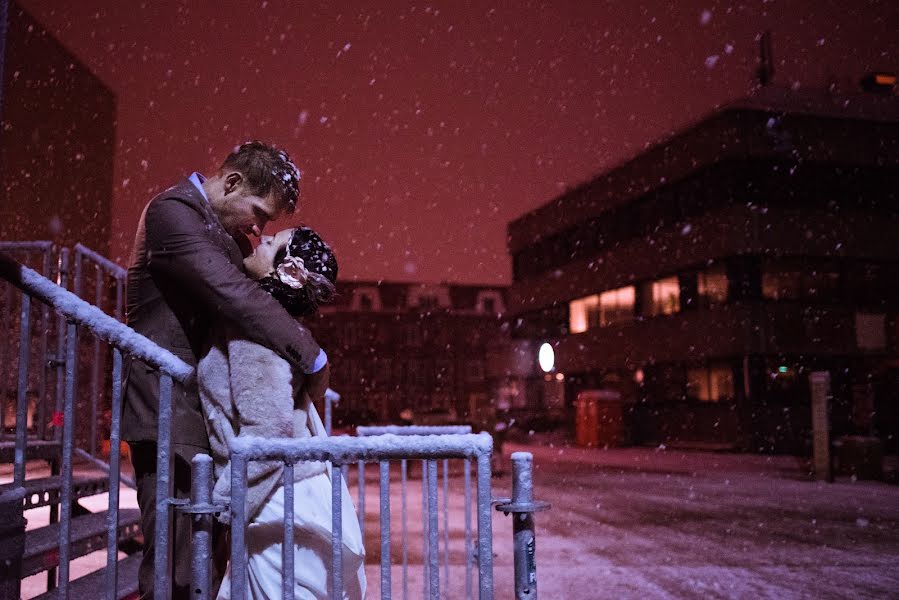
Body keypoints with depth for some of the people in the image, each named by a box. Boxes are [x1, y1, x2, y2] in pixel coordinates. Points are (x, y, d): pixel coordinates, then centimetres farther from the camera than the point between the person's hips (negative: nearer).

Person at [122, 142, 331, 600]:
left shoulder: (226, 230, 15)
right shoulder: (173, 210, -14)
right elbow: (233, 296, -25)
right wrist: (312, 356, -21)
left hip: (205, 414, 10)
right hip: (168, 412, -10)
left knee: (209, 558, 15)